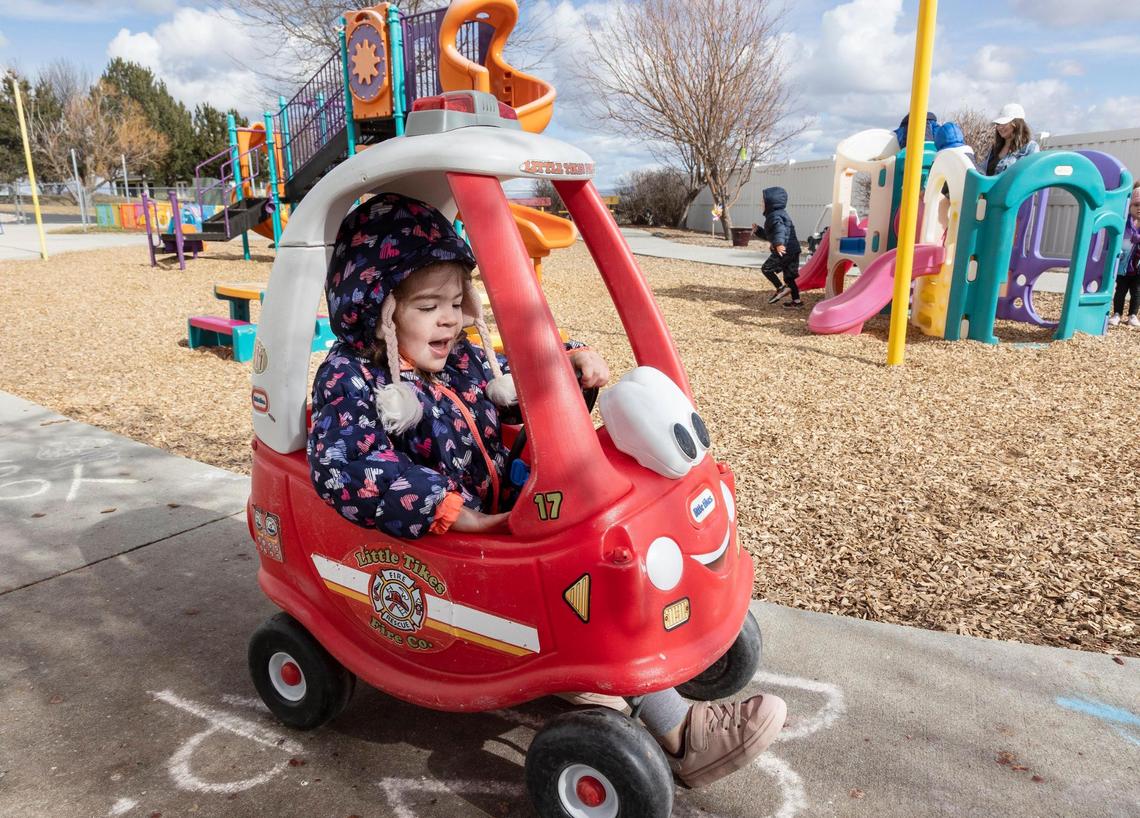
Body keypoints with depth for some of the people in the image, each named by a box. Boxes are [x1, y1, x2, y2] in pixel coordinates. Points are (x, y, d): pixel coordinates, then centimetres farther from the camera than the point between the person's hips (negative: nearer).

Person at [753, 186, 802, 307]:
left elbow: (780, 230, -31)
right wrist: (758, 230, 30)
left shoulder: (775, 216, -9)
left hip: (784, 250, -10)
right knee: (789, 276, 13)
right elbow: (769, 235, 35)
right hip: (793, 249, 10)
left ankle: (781, 288, -4)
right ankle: (796, 300, 13)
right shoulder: (780, 214, 25)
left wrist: (779, 243, -47)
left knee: (766, 268, 0)